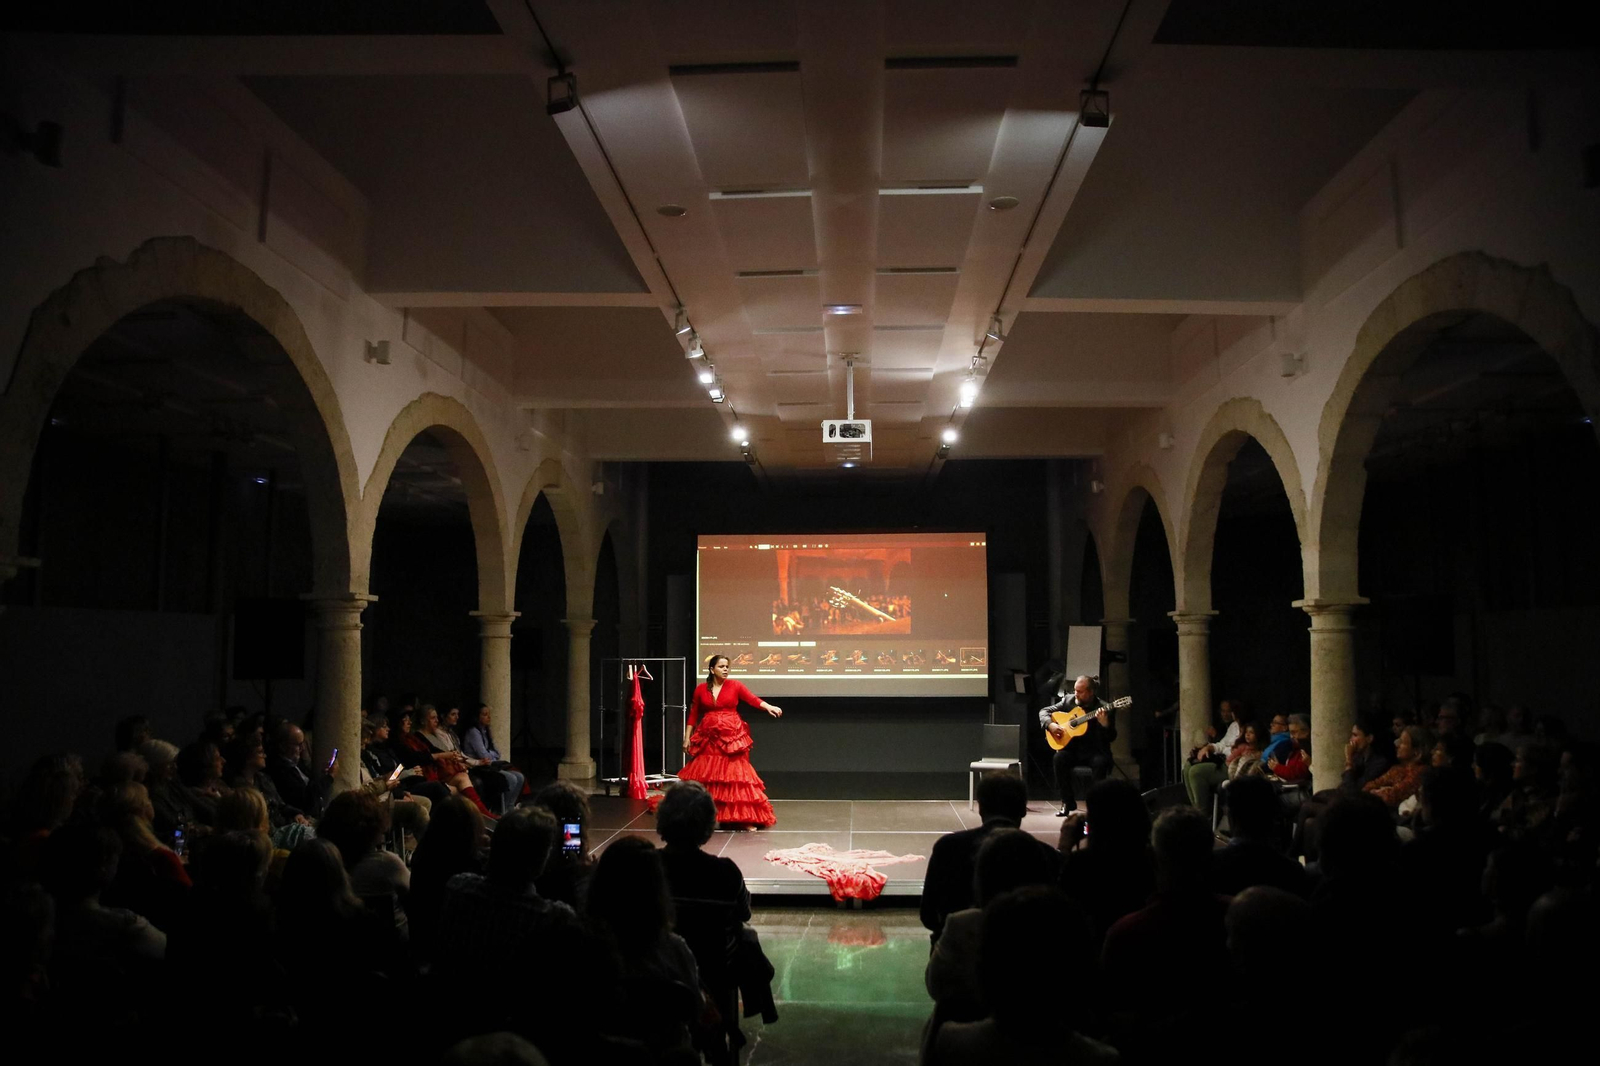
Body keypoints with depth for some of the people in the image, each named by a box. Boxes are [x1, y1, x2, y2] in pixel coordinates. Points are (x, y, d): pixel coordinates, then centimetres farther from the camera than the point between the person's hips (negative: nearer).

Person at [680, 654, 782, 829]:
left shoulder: (735, 685, 0)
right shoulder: (701, 689, 4)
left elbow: (752, 698, -13)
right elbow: (693, 715, 9)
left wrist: (769, 707, -30)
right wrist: (687, 737, 6)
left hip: (732, 737, -1)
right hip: (708, 738, 1)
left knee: (736, 775, -4)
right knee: (705, 777, 5)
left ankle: (744, 818, 0)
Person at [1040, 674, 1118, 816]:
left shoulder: (1104, 708, -6)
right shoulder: (1069, 701, 5)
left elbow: (1111, 737, -10)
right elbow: (1044, 711, 10)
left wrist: (1105, 724, -31)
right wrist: (1050, 725, -10)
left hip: (1095, 751, -3)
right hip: (1073, 749, 3)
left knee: (1100, 762, -34)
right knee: (1059, 758, -27)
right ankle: (1068, 802, -11)